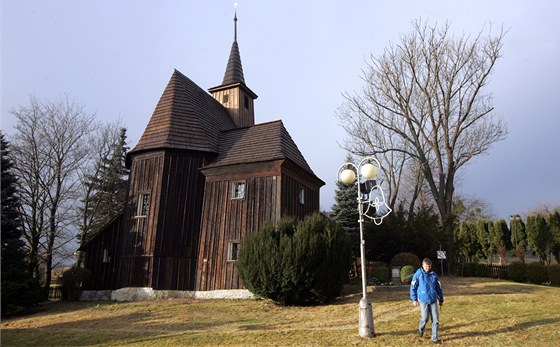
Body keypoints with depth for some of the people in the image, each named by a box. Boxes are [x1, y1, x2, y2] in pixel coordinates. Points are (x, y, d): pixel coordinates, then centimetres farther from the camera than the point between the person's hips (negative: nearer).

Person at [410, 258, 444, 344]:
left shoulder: (434, 275, 4)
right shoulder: (418, 274, -6)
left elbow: (439, 288, 14)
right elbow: (413, 287, -2)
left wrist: (441, 299, 16)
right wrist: (414, 299, -3)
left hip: (433, 300, 3)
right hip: (423, 300, -3)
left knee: (435, 319, 2)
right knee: (425, 318, -4)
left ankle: (434, 338, 15)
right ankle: (421, 329, 28)